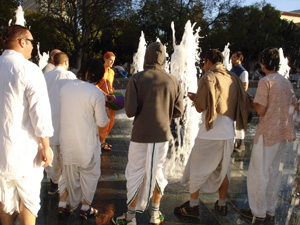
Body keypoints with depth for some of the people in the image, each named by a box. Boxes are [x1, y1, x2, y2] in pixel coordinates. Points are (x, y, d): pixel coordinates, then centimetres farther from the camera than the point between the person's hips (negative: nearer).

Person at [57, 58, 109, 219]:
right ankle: (86, 208, 26)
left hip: (67, 141, 5)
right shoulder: (96, 93, -18)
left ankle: (62, 205, 31)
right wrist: (106, 115, 10)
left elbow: (68, 110, 8)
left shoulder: (65, 87, -3)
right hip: (87, 143, -5)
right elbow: (102, 122, -11)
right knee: (90, 175, 16)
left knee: (69, 173, 23)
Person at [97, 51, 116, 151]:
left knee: (111, 121, 8)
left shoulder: (111, 72, 15)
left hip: (110, 99, 8)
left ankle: (103, 140, 23)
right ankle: (101, 143, 5)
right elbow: (95, 85, -15)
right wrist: (104, 94, -27)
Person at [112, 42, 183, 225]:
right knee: (157, 173, 16)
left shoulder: (137, 79, -9)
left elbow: (130, 110, -14)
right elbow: (178, 111, 1)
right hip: (162, 134, 3)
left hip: (141, 135, -2)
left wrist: (142, 111, 7)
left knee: (135, 175, 9)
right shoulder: (173, 81, -2)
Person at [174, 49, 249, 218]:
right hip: (228, 132, 6)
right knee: (223, 168, 17)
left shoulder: (208, 78, -9)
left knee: (197, 168, 7)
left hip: (210, 133, -6)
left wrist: (194, 98, 10)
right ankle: (222, 205, 26)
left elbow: (200, 108, -12)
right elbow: (242, 104, 16)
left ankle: (193, 206, 13)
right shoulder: (234, 79, 8)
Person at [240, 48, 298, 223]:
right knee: (274, 172, 16)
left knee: (259, 173, 4)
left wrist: (251, 100, 0)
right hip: (283, 132, 7)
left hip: (268, 133, -7)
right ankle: (270, 210, 26)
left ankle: (258, 212, 13)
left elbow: (260, 110, -17)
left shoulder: (266, 82, -14)